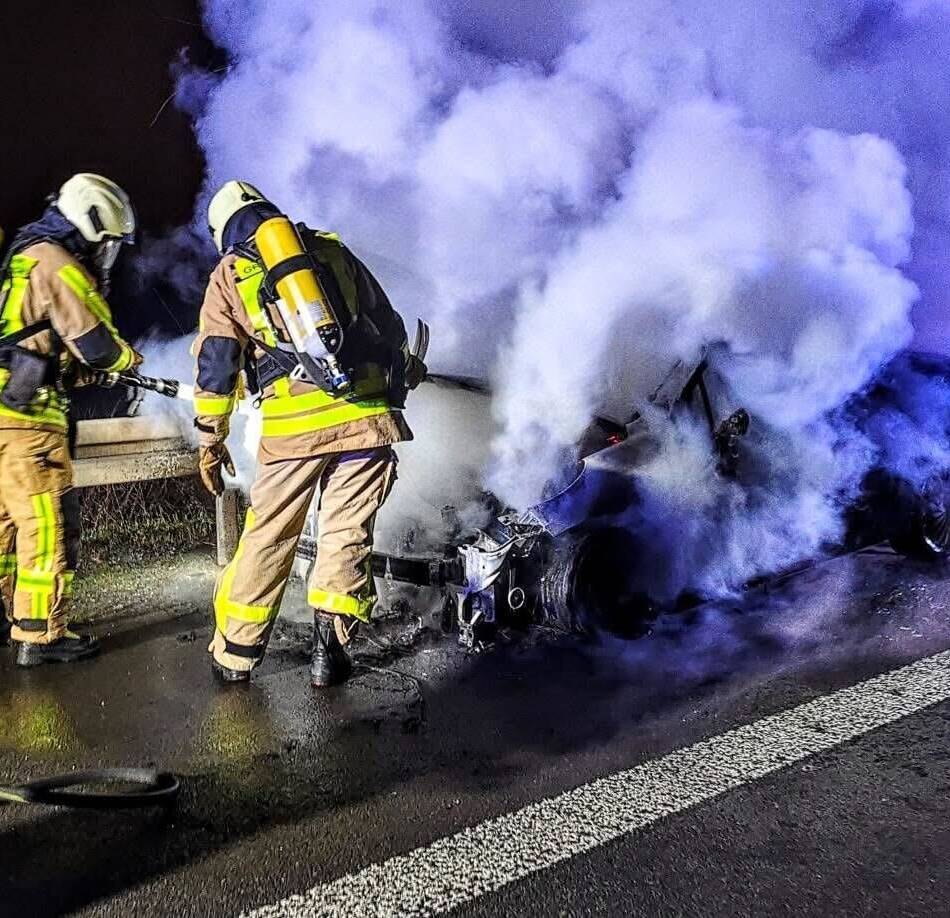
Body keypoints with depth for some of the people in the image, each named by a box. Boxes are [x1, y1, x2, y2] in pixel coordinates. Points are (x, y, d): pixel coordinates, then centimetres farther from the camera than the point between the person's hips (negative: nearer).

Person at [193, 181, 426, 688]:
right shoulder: (332, 250, 19)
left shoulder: (229, 274, 13)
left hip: (292, 422, -1)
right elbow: (387, 322, 22)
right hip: (366, 410, 2)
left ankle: (235, 653, 19)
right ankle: (329, 650, 11)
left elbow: (215, 364, 7)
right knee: (347, 534, 10)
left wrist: (210, 439, 13)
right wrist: (406, 367, 40)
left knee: (268, 536, 11)